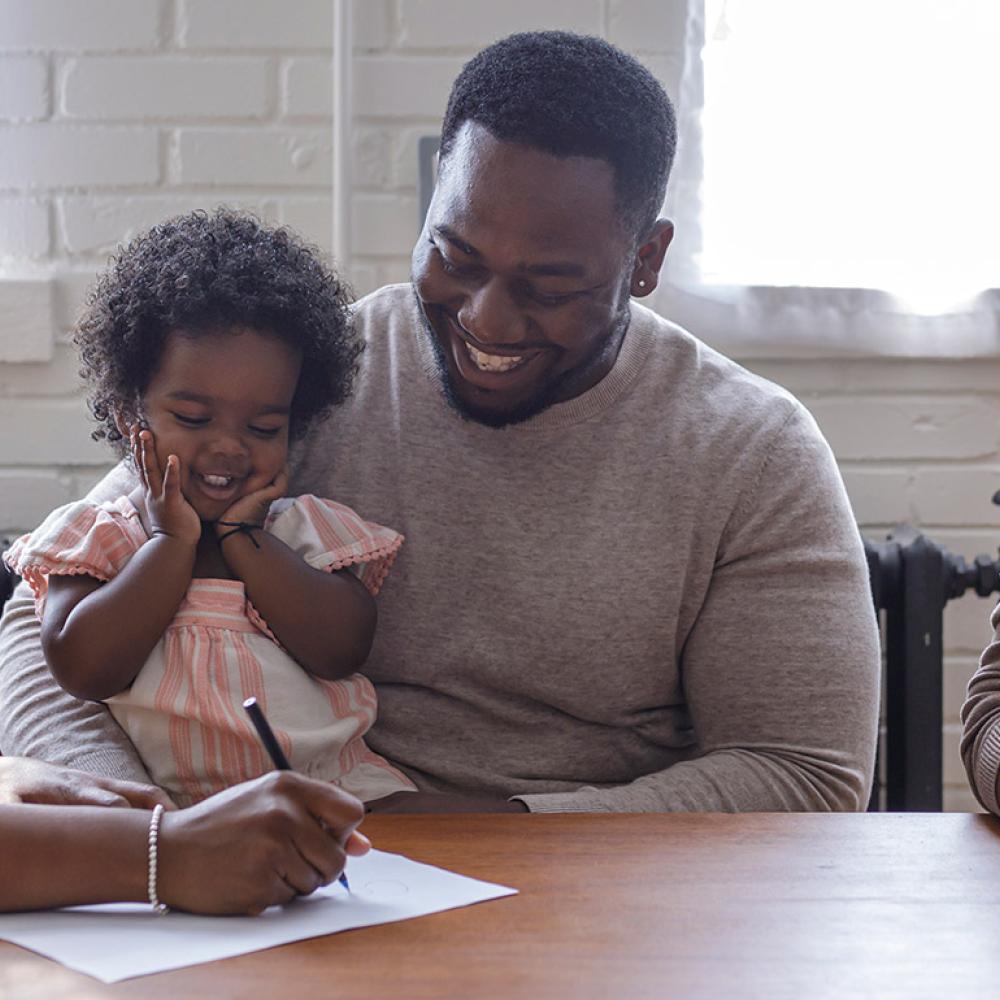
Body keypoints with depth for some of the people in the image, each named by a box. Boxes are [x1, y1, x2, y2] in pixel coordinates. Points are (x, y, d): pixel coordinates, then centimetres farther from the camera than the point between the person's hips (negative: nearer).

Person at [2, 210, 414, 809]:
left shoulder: (311, 528, 13)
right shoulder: (90, 536, 9)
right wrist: (174, 540, -4)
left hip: (339, 792, 2)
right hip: (167, 810, -2)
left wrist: (240, 536, -4)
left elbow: (342, 649, -4)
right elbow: (85, 668, -8)